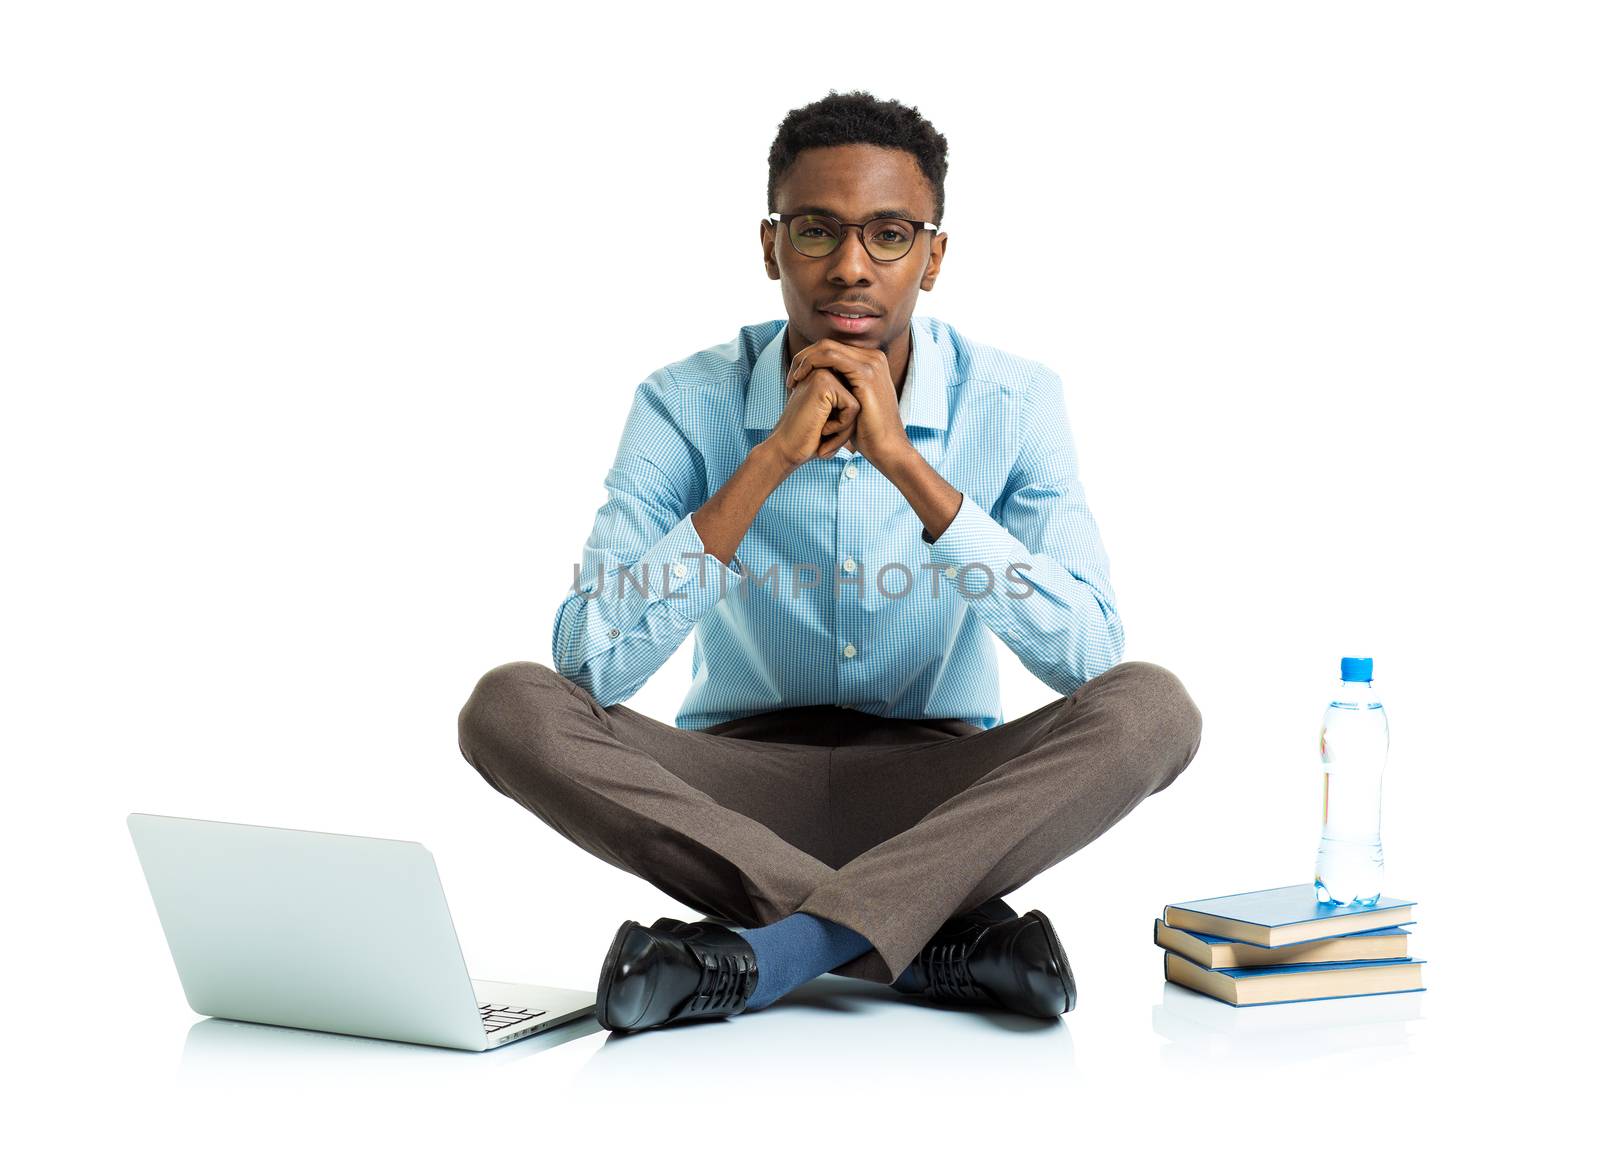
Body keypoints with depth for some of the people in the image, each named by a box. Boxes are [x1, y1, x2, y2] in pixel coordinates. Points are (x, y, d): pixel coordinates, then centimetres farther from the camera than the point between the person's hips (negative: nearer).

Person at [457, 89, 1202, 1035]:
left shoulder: (1014, 405, -8)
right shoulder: (689, 406, -8)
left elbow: (1091, 661, -20)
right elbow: (591, 664, -20)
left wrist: (905, 462, -26)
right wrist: (771, 460, -26)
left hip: (940, 797, 0)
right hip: (739, 796, 1)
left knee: (1151, 707, -27)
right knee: (510, 708, -25)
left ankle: (771, 951, -32)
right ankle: (942, 938, -27)